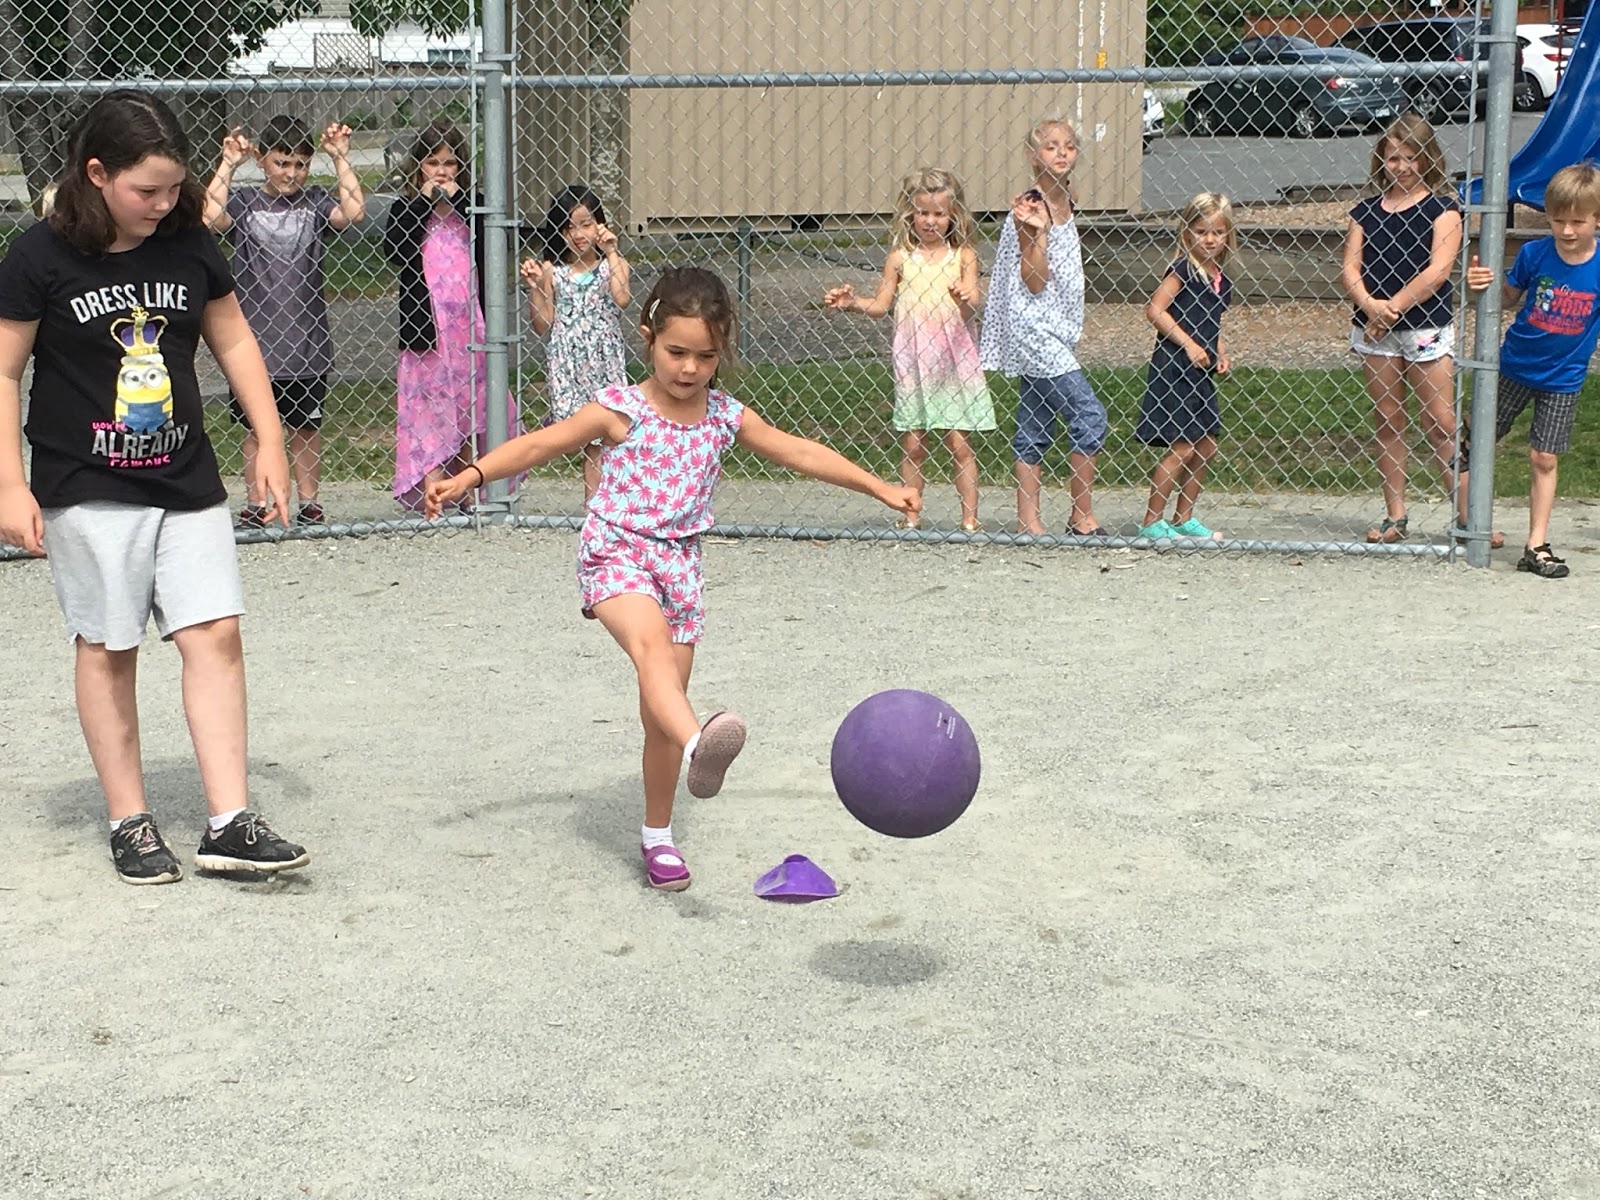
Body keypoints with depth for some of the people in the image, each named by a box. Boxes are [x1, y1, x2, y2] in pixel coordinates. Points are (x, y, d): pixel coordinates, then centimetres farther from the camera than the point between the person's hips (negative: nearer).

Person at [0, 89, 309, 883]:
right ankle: (129, 823, 15)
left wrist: (269, 443, 9)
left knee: (215, 636, -4)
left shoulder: (189, 245, 3)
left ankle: (229, 824, -1)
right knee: (108, 650, 4)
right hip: (87, 491, -3)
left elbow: (234, 342, 14)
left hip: (187, 483, 4)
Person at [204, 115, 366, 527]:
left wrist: (340, 158, -10)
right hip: (255, 337, -1)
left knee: (307, 425, 9)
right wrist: (228, 163, -13)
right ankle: (255, 504, 15)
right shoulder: (243, 202, 1)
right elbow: (212, 216, -17)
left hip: (307, 337, 1)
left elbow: (354, 213, -12)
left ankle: (309, 502, 18)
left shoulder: (314, 202, 4)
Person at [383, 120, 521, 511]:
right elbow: (395, 252, -11)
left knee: (471, 409, 6)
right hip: (424, 324, -2)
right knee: (427, 408, -5)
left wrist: (459, 201, -8)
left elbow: (490, 246, -6)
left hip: (469, 322, 2)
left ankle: (467, 494, 15)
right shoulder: (406, 208, 6)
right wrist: (423, 202, -8)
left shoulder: (471, 205, 11)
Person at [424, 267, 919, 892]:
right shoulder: (621, 411, -7)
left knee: (661, 710, 6)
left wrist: (879, 488, 17)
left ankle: (657, 835, 22)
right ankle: (697, 745, -63)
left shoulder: (726, 416, 5)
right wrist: (469, 476, -18)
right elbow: (540, 444, -6)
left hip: (679, 562, 5)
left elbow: (799, 452, 14)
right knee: (652, 642, -35)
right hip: (615, 554, -4)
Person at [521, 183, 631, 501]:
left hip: (602, 359, -1)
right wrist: (534, 286, -8)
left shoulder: (613, 265, 2)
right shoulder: (551, 270, 4)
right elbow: (542, 325, 4)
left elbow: (622, 299, -19)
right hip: (565, 359, 1)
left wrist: (611, 253, -13)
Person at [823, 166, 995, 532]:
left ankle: (970, 518, 6)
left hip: (954, 362, -1)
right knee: (912, 445, 6)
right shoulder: (900, 258, 4)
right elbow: (881, 305, 7)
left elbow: (972, 305, -11)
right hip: (912, 363, 1)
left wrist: (964, 299, -32)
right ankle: (910, 518, 13)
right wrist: (851, 302, -9)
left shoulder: (963, 256, 0)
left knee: (960, 444, 1)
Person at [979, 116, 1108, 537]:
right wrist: (1038, 231, -26)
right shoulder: (1030, 207, -14)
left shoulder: (1064, 202, 11)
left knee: (1034, 426, 10)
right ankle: (1083, 518, -3)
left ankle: (1028, 521, 13)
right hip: (1034, 330, -9)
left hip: (1055, 331, 9)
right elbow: (1034, 282, -17)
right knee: (1089, 415, -12)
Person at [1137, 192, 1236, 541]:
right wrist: (1188, 344, -18)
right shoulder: (1183, 269, -11)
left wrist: (1220, 353, 8)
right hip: (1173, 367, -9)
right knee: (1182, 447, -10)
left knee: (1205, 446, 11)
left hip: (1199, 371, 9)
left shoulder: (1220, 279, 13)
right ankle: (1152, 523, -4)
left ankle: (1184, 518, 21)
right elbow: (1155, 310, -17)